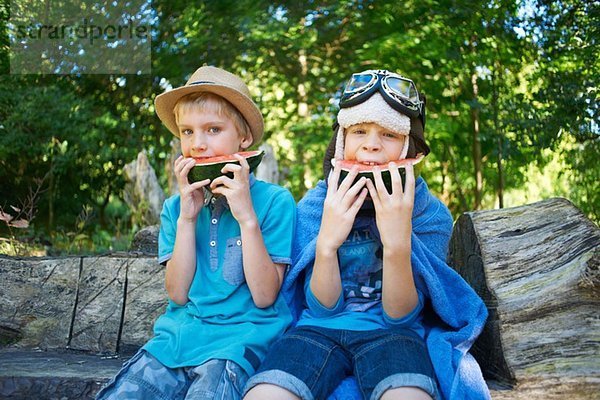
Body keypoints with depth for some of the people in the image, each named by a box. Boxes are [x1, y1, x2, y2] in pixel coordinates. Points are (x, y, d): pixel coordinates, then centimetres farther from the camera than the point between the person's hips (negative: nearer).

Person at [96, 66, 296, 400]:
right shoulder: (175, 208, 10)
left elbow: (264, 296, -8)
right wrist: (187, 218, -7)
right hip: (178, 336, 4)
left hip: (241, 337, -4)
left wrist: (247, 217, -16)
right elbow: (178, 294, 2)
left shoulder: (275, 201, -4)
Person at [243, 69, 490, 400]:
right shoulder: (312, 207, -3)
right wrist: (326, 242, -23)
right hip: (321, 329, 1)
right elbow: (322, 308, -4)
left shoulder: (432, 215, -6)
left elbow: (399, 315, -9)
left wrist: (398, 244, -27)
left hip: (391, 332, -1)